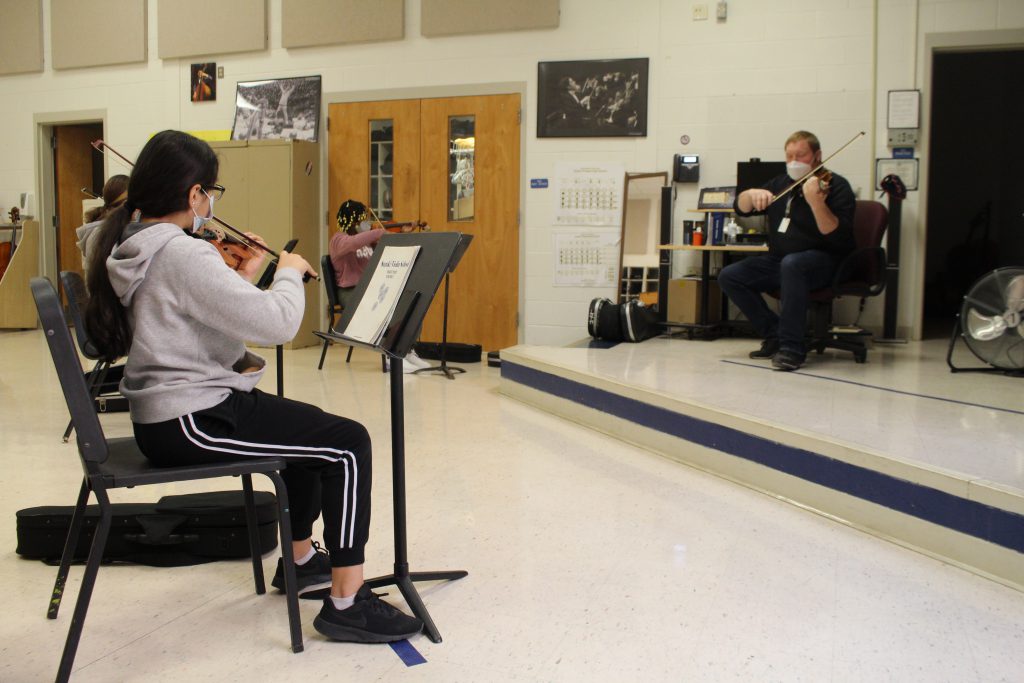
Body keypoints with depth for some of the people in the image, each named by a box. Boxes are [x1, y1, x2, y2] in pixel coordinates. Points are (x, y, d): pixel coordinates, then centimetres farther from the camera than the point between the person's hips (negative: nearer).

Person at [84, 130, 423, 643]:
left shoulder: (130, 246, 7)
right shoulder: (182, 255, -23)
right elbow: (278, 322, -27)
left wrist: (245, 274, 9)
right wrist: (289, 271, -10)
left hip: (166, 412, 11)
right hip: (190, 424, -11)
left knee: (313, 428, 25)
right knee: (348, 443, -11)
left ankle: (300, 559, 37)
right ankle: (346, 603, -6)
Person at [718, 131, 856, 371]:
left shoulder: (836, 186, -7)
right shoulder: (780, 184, 13)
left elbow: (838, 236, -21)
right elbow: (741, 208, 9)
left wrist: (815, 201, -36)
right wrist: (752, 194, -14)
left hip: (823, 261, -7)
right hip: (779, 260, 7)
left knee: (791, 264, -40)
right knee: (729, 276, -11)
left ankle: (792, 347, -32)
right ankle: (775, 335, -2)